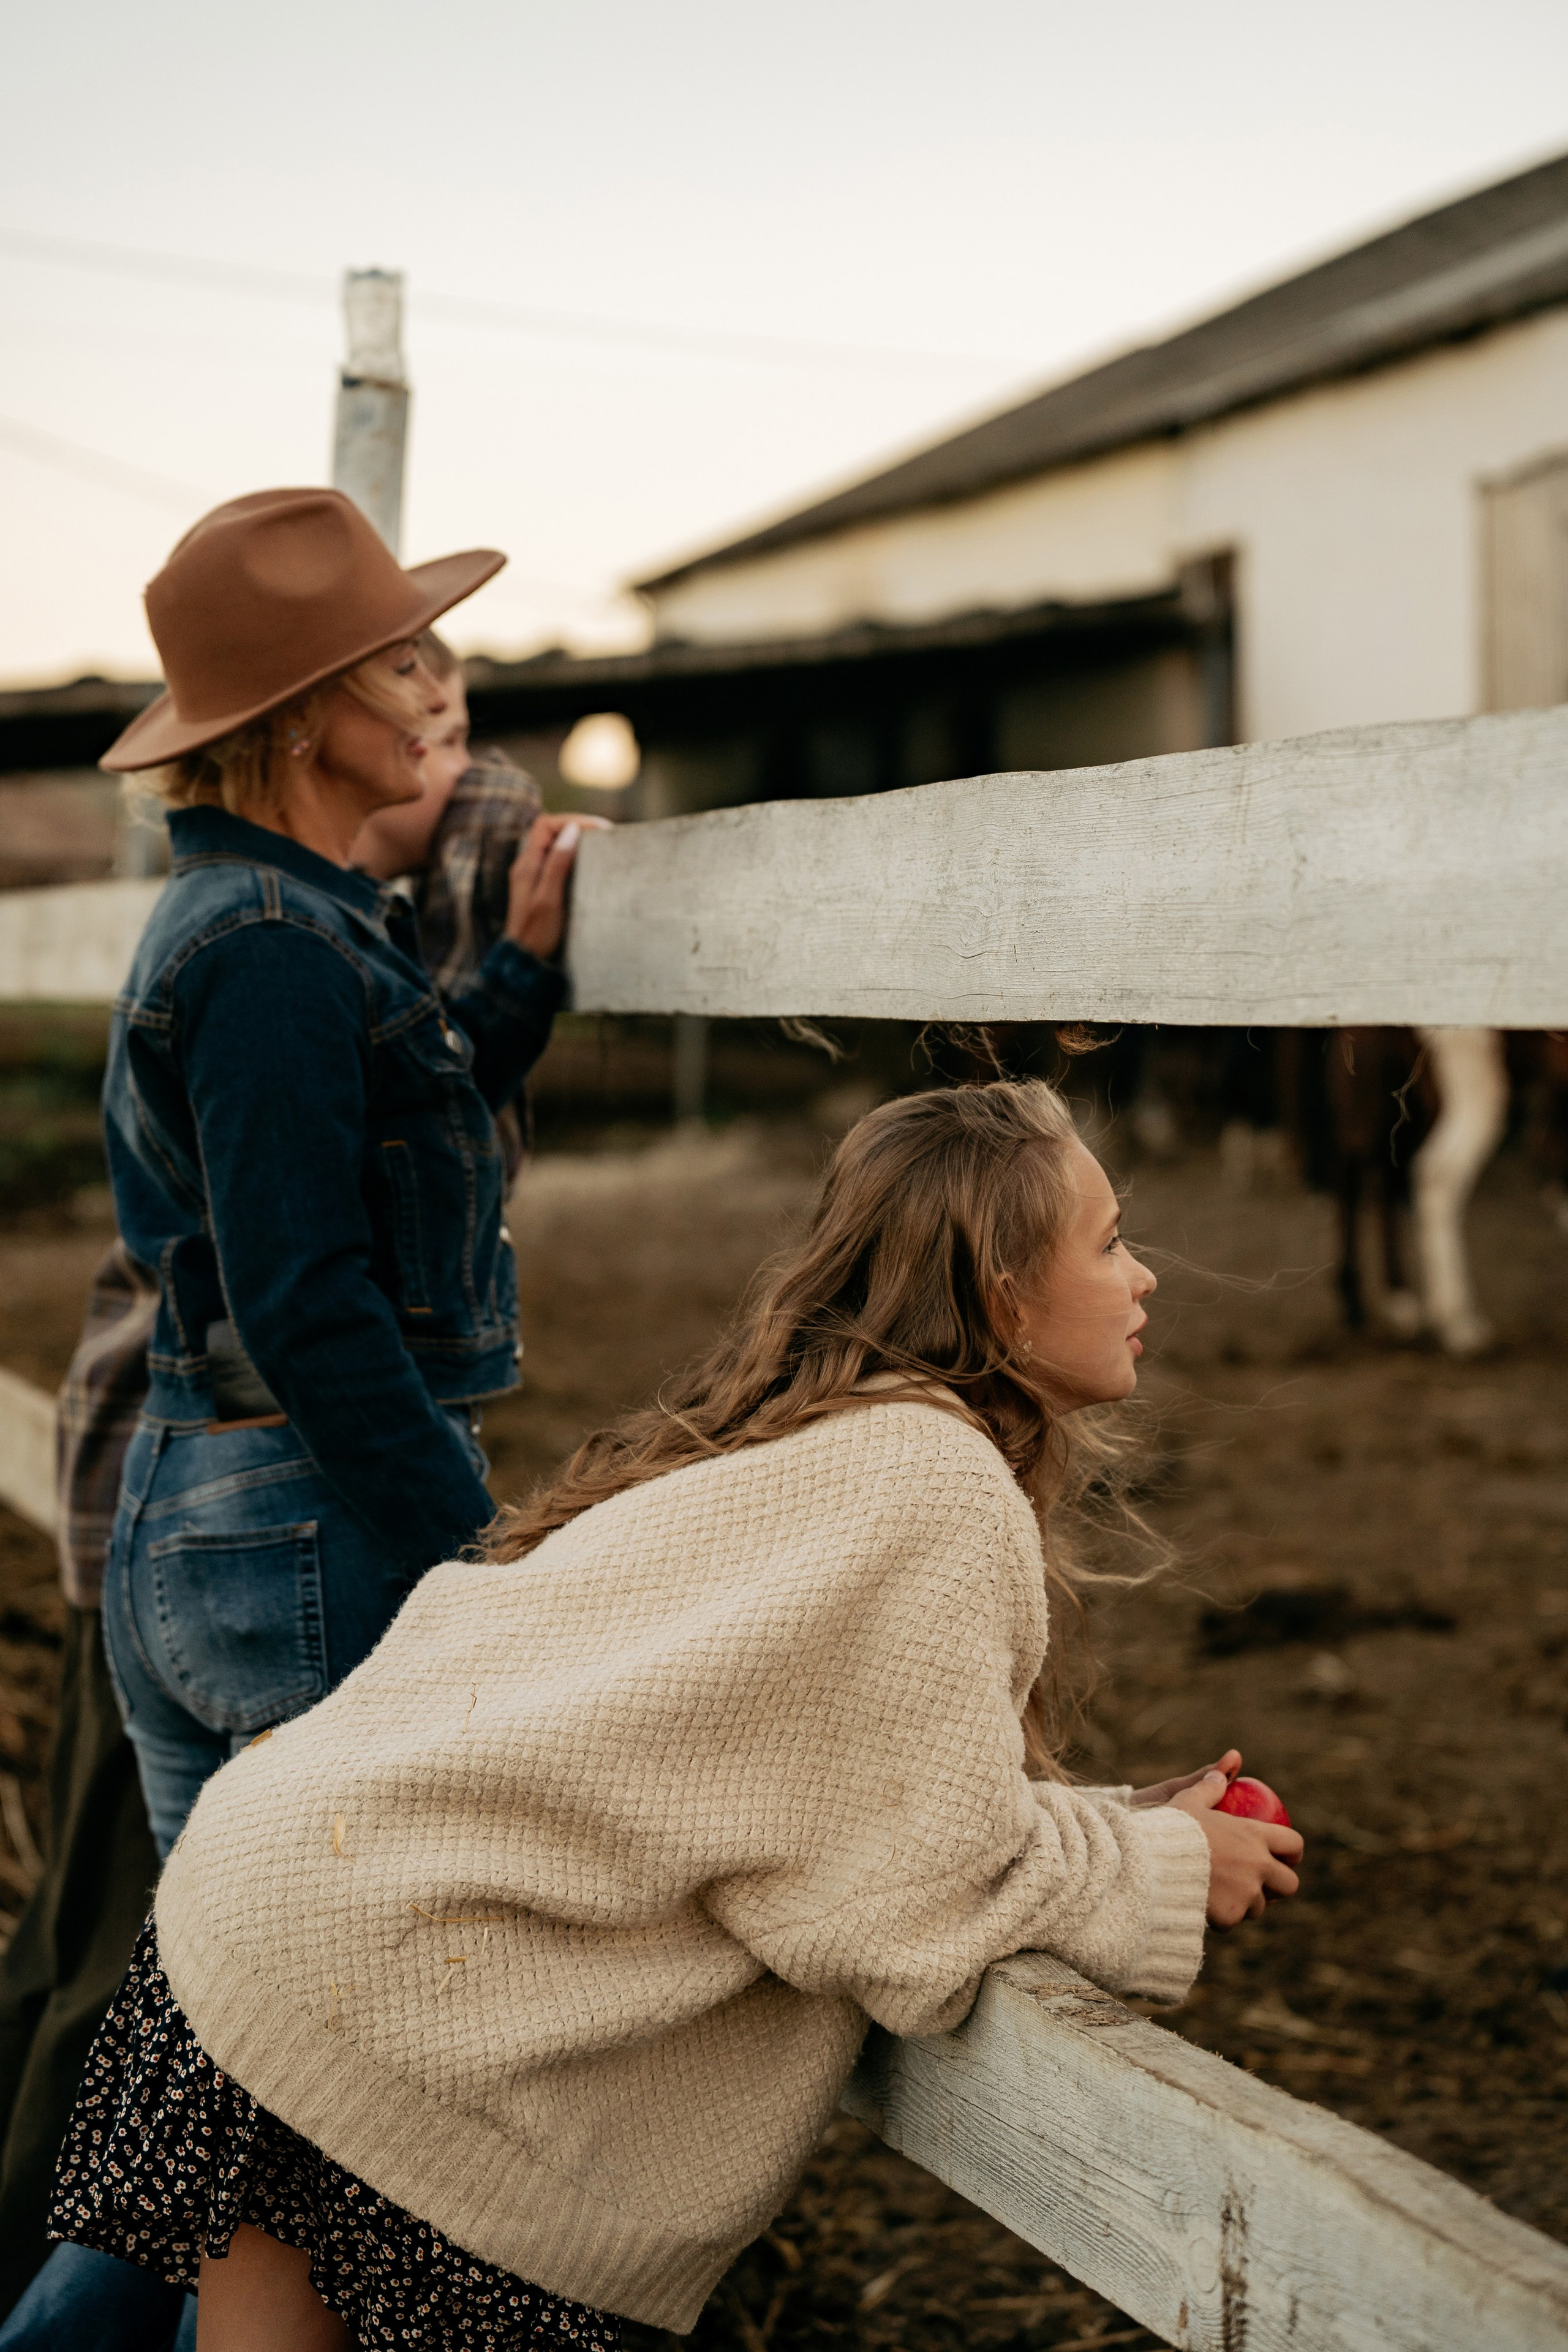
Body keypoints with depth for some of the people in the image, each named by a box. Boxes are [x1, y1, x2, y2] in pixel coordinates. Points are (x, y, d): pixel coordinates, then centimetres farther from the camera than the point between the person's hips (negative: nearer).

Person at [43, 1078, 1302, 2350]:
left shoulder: (804, 1434, 14)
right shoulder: (936, 1492, -16)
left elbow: (821, 1793, 14)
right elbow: (928, 1888, -14)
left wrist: (1138, 1820, 11)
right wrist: (1166, 1865, 1)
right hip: (393, 1994, -9)